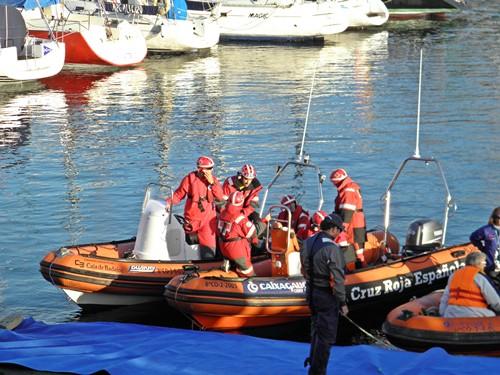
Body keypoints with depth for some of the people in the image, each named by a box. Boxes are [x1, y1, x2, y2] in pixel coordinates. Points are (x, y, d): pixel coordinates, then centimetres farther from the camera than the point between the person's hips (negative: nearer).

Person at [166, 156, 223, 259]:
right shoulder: (190, 178, -8)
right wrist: (169, 201, -21)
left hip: (208, 219, 1)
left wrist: (212, 183, -17)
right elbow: (178, 194, -4)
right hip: (192, 218, -1)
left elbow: (220, 196, -8)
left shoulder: (213, 179, 1)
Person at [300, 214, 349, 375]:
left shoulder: (308, 243, 2)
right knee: (326, 336, 2)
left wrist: (311, 284, 18)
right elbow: (337, 278, -21)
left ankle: (313, 360, 39)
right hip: (327, 296, -8)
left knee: (316, 329, 26)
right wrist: (342, 302, -14)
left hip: (312, 293, 8)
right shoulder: (331, 248, -23)